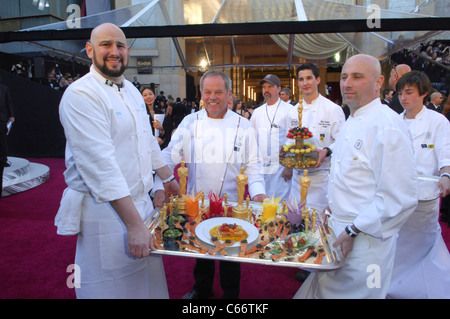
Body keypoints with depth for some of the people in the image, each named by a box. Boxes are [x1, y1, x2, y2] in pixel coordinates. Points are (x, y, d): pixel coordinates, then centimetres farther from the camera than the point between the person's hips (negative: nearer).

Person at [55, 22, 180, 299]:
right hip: (106, 211, -8)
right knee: (115, 288, 7)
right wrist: (134, 224, -25)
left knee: (148, 279, 19)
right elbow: (101, 164, -24)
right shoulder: (80, 95, -16)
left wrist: (168, 177, 28)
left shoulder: (132, 91, 11)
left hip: (141, 202, 8)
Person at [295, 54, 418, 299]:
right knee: (321, 289, 19)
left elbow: (400, 200, -24)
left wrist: (353, 231, -19)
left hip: (364, 240, -8)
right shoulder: (351, 122, 9)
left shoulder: (388, 127, -21)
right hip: (339, 229, 8)